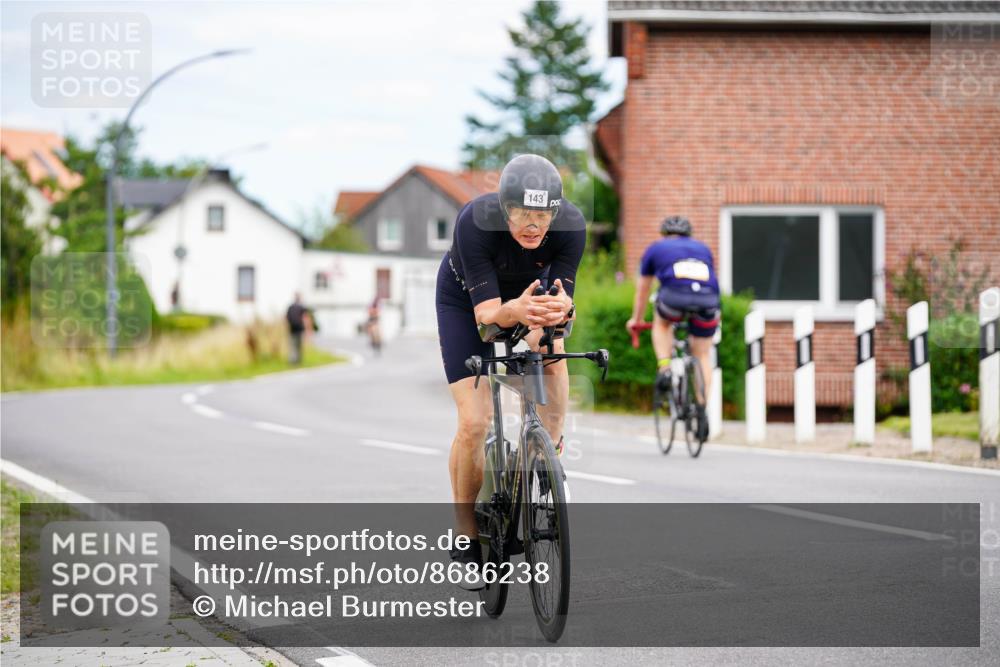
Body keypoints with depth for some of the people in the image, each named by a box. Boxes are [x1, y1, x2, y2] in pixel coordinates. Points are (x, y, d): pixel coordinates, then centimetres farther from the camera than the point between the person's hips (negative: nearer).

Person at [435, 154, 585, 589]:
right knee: (474, 425, -12)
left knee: (551, 349, -30)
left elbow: (563, 297, -33)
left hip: (528, 292, 3)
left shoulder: (570, 225, -32)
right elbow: (486, 313, -40)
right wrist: (515, 311, -62)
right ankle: (468, 539, 4)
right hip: (465, 300, -3)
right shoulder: (475, 221, -38)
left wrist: (558, 309, -57)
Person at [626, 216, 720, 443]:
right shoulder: (702, 248, 35)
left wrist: (636, 319, 54)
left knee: (661, 324, 32)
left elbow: (642, 289, 39)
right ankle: (702, 410, 5)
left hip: (675, 296, -2)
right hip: (707, 300, 2)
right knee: (703, 356, 16)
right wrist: (714, 315, 63)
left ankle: (664, 369, 10)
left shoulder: (656, 248, 30)